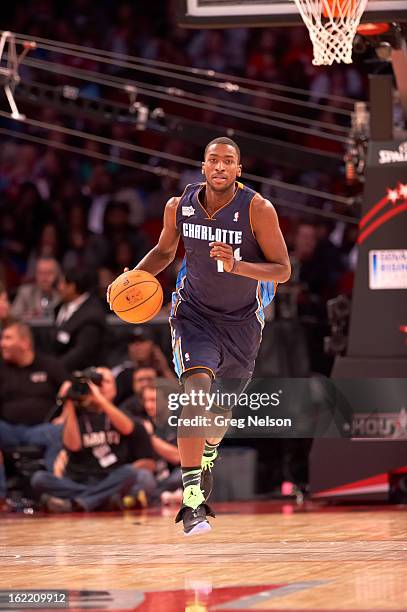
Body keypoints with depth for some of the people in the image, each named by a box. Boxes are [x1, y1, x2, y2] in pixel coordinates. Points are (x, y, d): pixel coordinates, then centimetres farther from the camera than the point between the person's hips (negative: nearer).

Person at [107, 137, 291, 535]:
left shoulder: (257, 210, -20)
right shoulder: (180, 206, -12)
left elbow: (282, 270, -17)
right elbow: (164, 251, 8)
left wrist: (236, 265, -34)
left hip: (242, 321, 1)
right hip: (195, 312, -1)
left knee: (221, 414, 16)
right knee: (196, 389, -26)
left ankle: (207, 454, 54)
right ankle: (193, 500, -30)